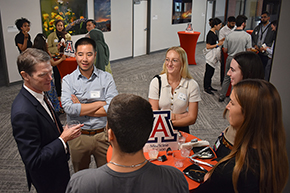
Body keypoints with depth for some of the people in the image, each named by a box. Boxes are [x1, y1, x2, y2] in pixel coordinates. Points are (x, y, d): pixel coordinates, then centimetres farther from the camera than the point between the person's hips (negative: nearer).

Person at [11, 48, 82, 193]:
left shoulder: (39, 95, -4)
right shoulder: (23, 112, -34)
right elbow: (33, 162, -31)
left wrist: (64, 131, -4)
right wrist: (63, 139, -24)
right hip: (49, 181, -8)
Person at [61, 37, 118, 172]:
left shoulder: (106, 78, -5)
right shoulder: (68, 80, -4)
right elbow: (68, 108, -19)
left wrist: (80, 108, -16)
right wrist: (100, 103, -16)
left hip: (103, 135, 0)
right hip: (78, 136, 1)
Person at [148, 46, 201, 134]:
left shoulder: (192, 85, -5)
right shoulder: (156, 82, -5)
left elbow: (192, 118, -3)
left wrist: (171, 122, -17)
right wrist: (178, 116, -8)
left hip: (181, 130, 0)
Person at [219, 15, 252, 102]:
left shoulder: (229, 36, -6)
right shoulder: (247, 36, -13)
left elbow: (225, 50, 0)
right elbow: (248, 51, -7)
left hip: (230, 58, 3)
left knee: (227, 78, 17)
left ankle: (222, 96, 25)